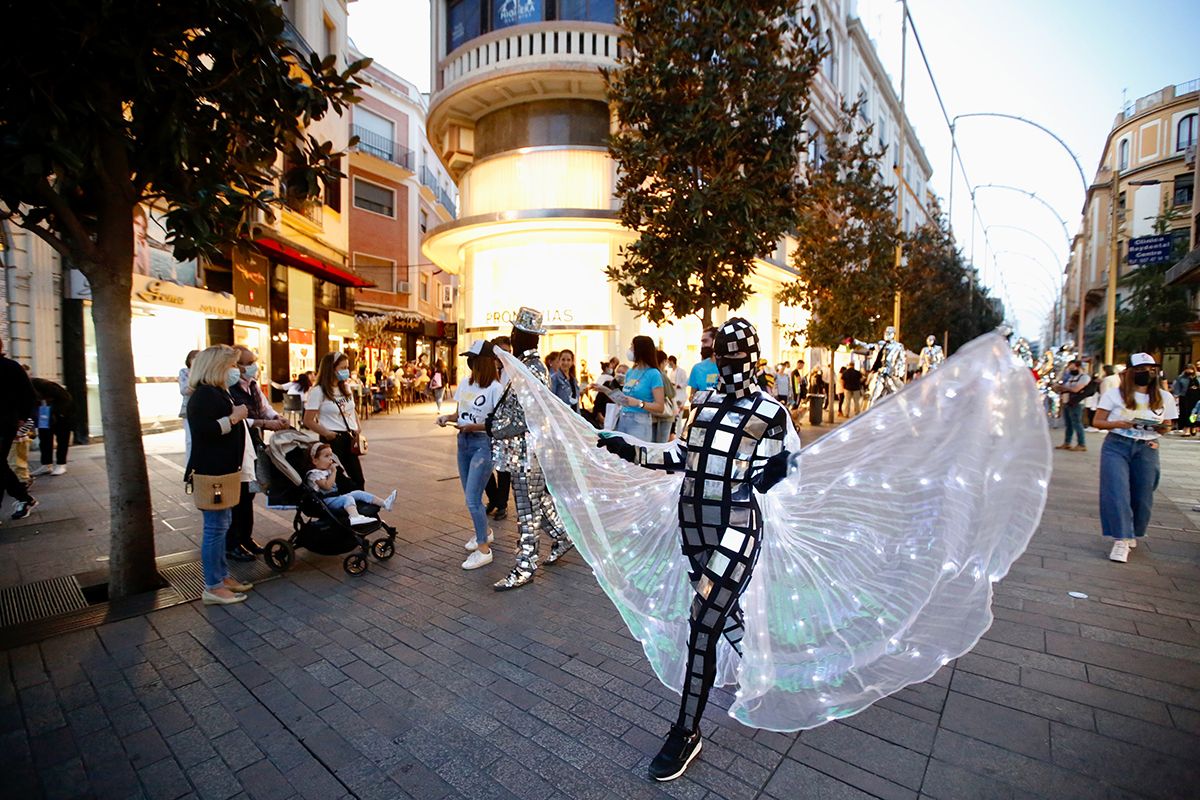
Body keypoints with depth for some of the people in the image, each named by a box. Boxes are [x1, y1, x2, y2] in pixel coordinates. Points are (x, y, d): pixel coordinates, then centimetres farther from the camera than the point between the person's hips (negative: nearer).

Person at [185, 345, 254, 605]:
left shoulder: (217, 392, 17)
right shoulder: (204, 394, -16)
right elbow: (203, 430, -28)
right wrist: (233, 418, -20)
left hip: (222, 470, 11)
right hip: (212, 473, -11)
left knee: (222, 523, 17)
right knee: (216, 527, -5)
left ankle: (222, 576, 28)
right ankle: (213, 588, 5)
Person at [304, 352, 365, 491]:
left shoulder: (346, 388, 13)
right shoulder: (318, 391, -8)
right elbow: (308, 421, -9)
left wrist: (358, 431, 8)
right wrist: (328, 434, -16)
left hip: (351, 439, 6)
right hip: (333, 441, -6)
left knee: (358, 480, 7)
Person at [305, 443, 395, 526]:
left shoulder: (327, 470, 18)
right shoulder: (314, 474, -12)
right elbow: (327, 486, -23)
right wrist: (333, 472, -17)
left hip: (336, 496, 9)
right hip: (327, 501, -9)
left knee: (358, 493, -3)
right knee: (348, 498, -33)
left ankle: (384, 503, -12)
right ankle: (355, 517, -61)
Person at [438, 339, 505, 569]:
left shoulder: (495, 388, -16)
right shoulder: (465, 384, 5)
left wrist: (473, 427, -22)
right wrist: (448, 417, -3)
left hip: (483, 444, -8)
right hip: (463, 442, 8)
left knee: (472, 498, -8)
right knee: (470, 496, 18)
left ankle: (484, 549, 5)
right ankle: (484, 532, 39)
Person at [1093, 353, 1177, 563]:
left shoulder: (1165, 398, 7)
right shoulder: (1114, 394, -3)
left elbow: (1167, 425, 13)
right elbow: (1097, 421, -2)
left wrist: (1163, 429, -10)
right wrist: (1117, 424, -20)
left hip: (1147, 449, 3)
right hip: (1116, 446, -3)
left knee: (1142, 496, 6)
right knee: (1117, 492, -11)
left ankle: (1132, 534, 29)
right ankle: (1121, 540, -7)